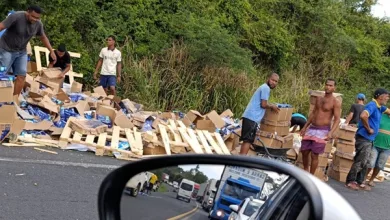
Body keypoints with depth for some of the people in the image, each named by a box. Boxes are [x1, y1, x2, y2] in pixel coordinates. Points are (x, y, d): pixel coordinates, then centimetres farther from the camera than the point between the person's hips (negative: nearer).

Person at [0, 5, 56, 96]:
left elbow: (43, 37, 11)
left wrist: (51, 51, 12)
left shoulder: (38, 24, -7)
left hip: (21, 52, 5)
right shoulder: (16, 16, -24)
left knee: (21, 76, -3)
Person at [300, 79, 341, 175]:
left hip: (322, 131, -6)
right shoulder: (319, 99, 12)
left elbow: (337, 119, -12)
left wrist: (331, 132, -26)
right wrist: (305, 127, 19)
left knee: (314, 155, -4)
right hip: (311, 128, 6)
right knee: (304, 151, 8)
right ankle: (305, 171, 29)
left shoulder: (336, 102, -7)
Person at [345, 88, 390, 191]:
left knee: (366, 162, 14)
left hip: (369, 139, 10)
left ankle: (360, 182, 21)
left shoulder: (379, 107, 13)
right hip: (363, 138, -10)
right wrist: (368, 129, -22)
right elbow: (363, 115, -34)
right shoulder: (372, 105, -16)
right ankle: (350, 181, 2)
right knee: (360, 161, -7)